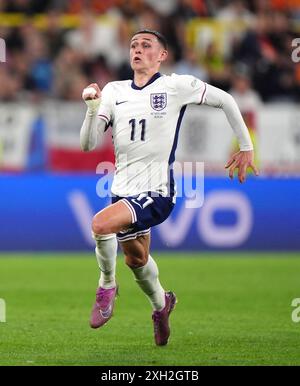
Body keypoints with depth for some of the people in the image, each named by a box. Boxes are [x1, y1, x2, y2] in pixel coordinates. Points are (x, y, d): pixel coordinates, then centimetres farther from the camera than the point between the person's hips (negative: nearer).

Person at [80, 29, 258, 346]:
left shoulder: (177, 86, -7)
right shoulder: (114, 91, 5)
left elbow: (225, 101, 6)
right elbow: (87, 145, 0)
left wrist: (246, 148, 9)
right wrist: (92, 107, -17)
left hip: (156, 193, -6)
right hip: (123, 190, 6)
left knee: (101, 224, -30)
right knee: (135, 258, 21)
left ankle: (107, 287, -4)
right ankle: (161, 303, 52)